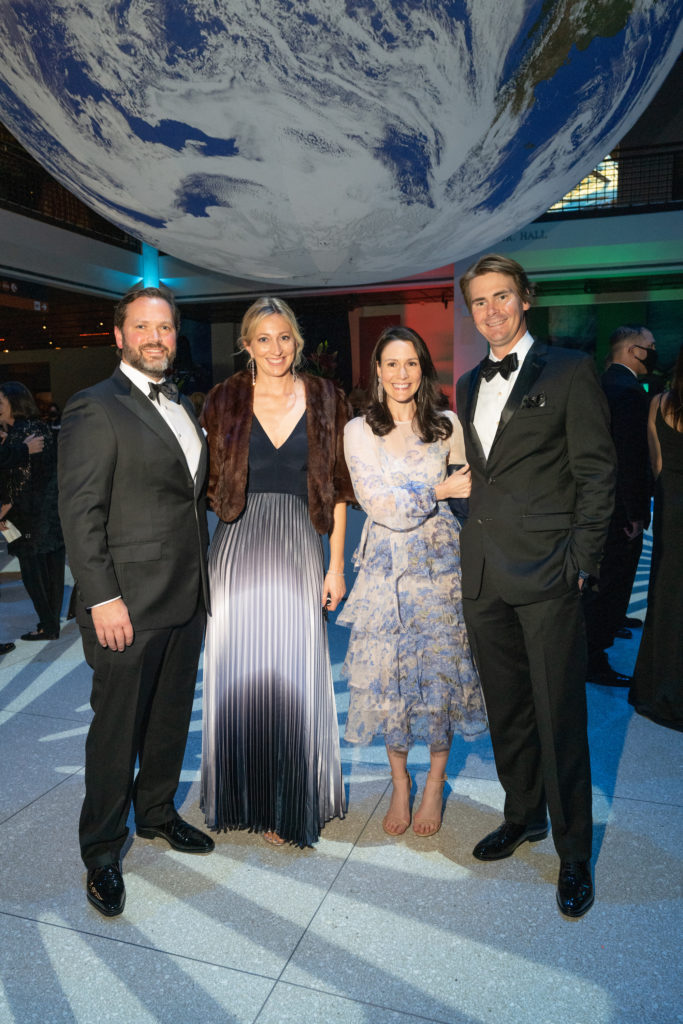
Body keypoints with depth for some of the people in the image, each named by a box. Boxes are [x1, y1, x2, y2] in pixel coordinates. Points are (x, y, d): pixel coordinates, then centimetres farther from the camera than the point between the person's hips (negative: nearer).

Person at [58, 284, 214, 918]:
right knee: (117, 728, 6)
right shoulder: (94, 409, -10)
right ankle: (101, 850, 25)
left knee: (171, 718, 19)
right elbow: (79, 512, -14)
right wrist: (103, 598, -18)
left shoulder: (183, 407, 13)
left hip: (187, 601, 7)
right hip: (128, 604, -7)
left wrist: (202, 578, 12)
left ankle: (157, 812, 40)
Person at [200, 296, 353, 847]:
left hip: (299, 549, 0)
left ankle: (292, 803, 23)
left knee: (294, 675, 2)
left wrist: (336, 564, 0)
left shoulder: (324, 399, 4)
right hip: (238, 548, 1)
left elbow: (336, 488, 3)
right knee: (240, 671, 6)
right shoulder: (226, 399, 5)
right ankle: (242, 796, 27)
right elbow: (213, 484, 7)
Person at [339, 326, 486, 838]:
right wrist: (439, 491, -10)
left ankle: (435, 785, 24)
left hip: (440, 561, 1)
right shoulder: (359, 430, 0)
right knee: (389, 674, 6)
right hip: (386, 564, 0)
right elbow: (378, 505, -8)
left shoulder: (447, 424, 4)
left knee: (441, 670, 4)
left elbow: (465, 494, 11)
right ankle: (400, 781, 26)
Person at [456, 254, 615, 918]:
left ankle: (573, 852, 20)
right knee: (506, 708, 17)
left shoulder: (569, 371, -2)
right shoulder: (469, 385, 15)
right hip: (484, 573, 6)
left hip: (547, 571, -5)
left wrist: (581, 559, -10)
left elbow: (595, 472, -5)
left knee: (559, 715, 2)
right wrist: (474, 547, 10)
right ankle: (523, 815, 37)